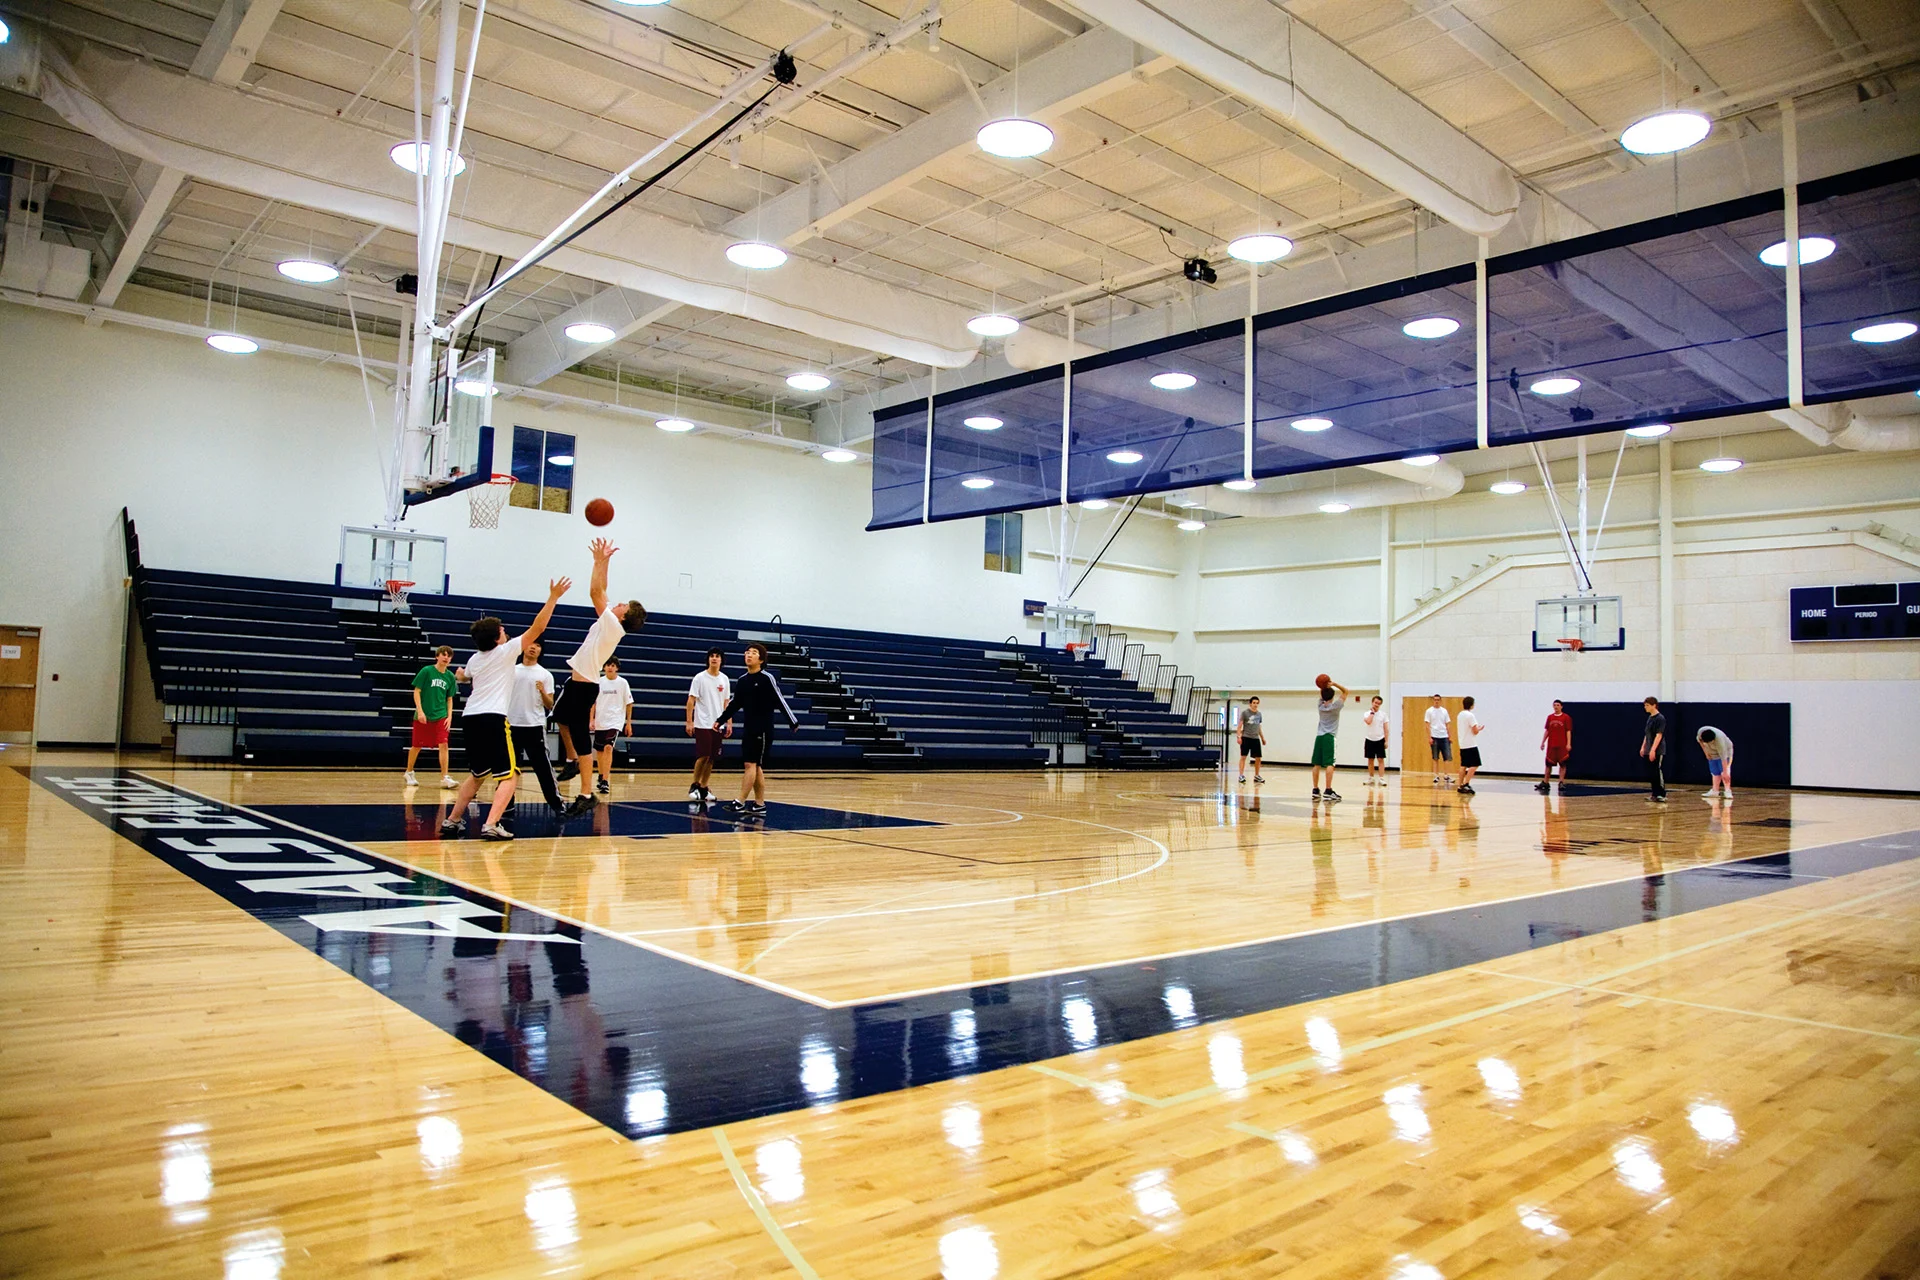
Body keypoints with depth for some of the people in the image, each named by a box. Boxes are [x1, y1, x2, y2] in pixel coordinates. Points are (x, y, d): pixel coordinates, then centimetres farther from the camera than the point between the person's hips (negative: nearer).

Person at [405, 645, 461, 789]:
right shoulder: (426, 671, -7)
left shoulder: (450, 676, 5)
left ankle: (445, 777, -10)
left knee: (443, 745, -10)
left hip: (441, 716, 3)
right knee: (416, 746, 9)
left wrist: (449, 716, 3)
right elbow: (416, 692, -6)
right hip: (423, 716, -3)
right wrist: (420, 711, -14)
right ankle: (409, 773, 29)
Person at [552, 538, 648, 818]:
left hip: (584, 685, -10)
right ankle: (572, 761, 42)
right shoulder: (609, 625, 8)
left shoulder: (612, 625, -15)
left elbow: (596, 591, -16)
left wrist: (599, 560, -10)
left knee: (581, 737, -9)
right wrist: (603, 561, 10)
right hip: (578, 682, 10)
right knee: (560, 717, 31)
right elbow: (600, 591, 14)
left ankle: (586, 794, -6)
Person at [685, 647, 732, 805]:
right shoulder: (700, 678, -4)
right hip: (702, 724, -4)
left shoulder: (724, 679, 9)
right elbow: (691, 700, -5)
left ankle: (703, 789, 14)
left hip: (718, 725, 4)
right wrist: (689, 722, -11)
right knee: (703, 756, -10)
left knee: (712, 759, 5)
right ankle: (694, 786, 4)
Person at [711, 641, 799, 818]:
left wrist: (793, 722, -11)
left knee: (751, 764, -10)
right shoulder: (741, 681, 10)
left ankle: (741, 803, -10)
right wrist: (720, 720, 15)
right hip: (748, 729, 7)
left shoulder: (766, 678, -9)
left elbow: (780, 701, -10)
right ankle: (759, 805, 14)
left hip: (763, 730, -7)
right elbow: (734, 704, 19)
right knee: (755, 767, 9)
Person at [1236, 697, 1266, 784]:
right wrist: (1239, 737, -14)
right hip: (1246, 738, -5)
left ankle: (1256, 776, 17)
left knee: (1258, 758, 5)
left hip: (1256, 738, 5)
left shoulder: (1259, 714, 13)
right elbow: (1240, 725, -5)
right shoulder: (1245, 713, -3)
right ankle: (1241, 775, -6)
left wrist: (1263, 738, 20)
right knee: (1243, 756, -7)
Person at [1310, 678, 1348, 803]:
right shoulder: (1335, 706, -5)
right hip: (1329, 737, -5)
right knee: (1330, 764, -10)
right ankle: (1328, 791, -17)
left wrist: (1325, 686, 8)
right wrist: (1334, 683, -9)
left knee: (1317, 764, 6)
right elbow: (1345, 691, -1)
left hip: (1319, 736, 5)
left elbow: (1321, 692, 26)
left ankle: (1315, 790, 9)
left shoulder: (1321, 705, 8)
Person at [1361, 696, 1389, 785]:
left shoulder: (1383, 714, 2)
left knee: (1381, 759, -6)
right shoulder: (1367, 713, -1)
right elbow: (1368, 722, -24)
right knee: (1370, 760, 7)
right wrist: (1372, 712, -13)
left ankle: (1381, 779, -9)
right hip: (1370, 740, 0)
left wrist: (1386, 741, -2)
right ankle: (1371, 778, 17)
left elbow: (1385, 728, 4)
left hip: (1380, 740, 0)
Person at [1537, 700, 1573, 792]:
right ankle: (1545, 783, 11)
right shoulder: (1550, 717, 10)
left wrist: (1568, 744, -13)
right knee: (1548, 764, 6)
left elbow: (1568, 731, -5)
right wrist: (1543, 742, 11)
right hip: (1551, 745, 4)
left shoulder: (1566, 718, -2)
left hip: (1562, 745, -4)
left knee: (1562, 764, -1)